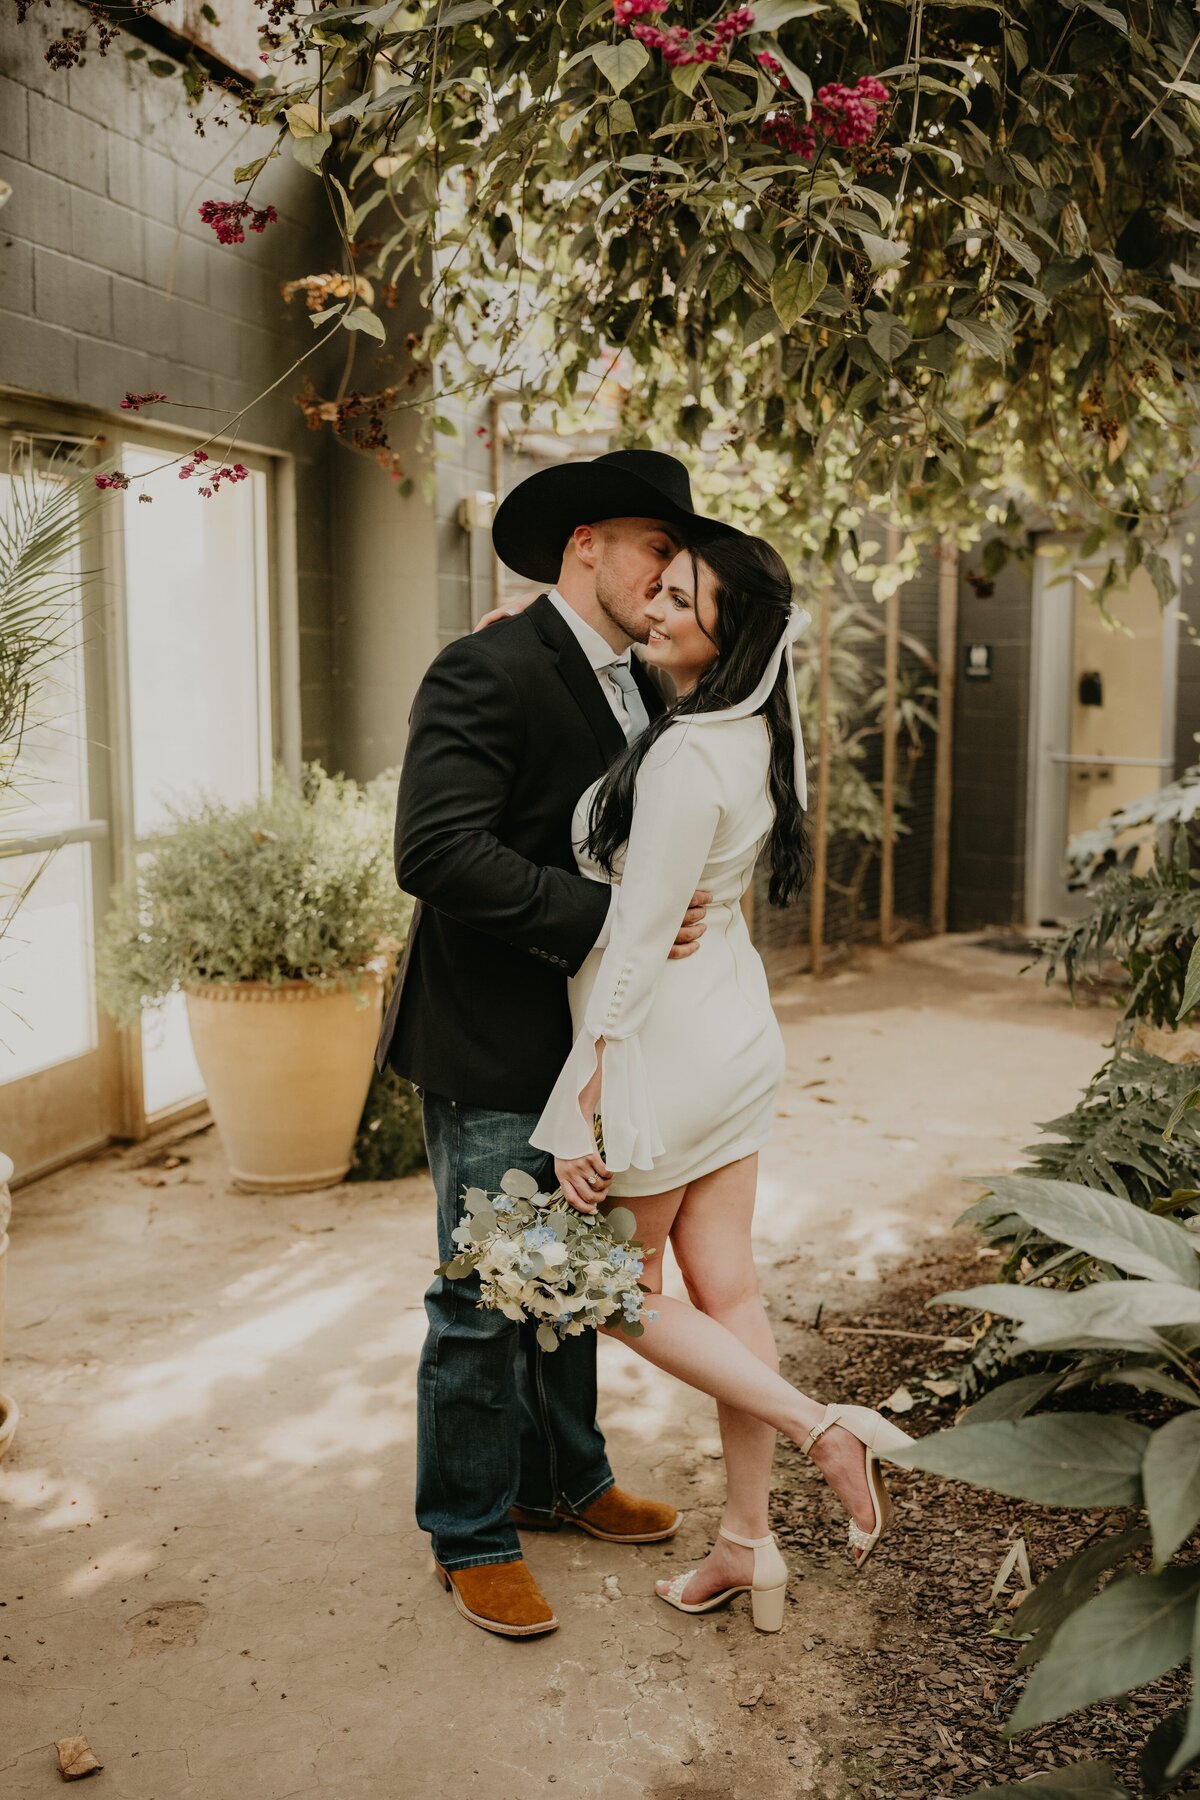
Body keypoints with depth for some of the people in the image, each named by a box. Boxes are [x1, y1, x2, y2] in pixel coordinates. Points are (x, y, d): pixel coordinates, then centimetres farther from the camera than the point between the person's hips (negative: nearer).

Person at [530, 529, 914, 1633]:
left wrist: (586, 1096, -18)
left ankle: (821, 1426, 3)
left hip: (662, 1043, -9)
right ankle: (749, 1547, 22)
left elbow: (639, 938, -22)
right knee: (726, 1288, 12)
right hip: (739, 1032, 9)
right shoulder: (759, 730, 4)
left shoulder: (686, 758, -23)